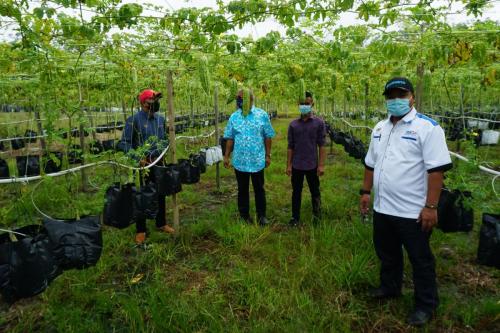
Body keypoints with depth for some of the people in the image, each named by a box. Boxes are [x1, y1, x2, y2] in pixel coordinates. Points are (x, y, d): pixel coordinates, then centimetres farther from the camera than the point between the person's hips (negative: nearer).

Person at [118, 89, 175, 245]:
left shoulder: (160, 119, 5)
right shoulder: (134, 120, -12)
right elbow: (124, 143, -13)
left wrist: (164, 149, -2)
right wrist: (138, 157, -23)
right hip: (142, 164, -5)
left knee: (160, 194, 15)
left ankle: (161, 223, 33)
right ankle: (140, 230, 19)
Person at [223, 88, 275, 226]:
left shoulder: (262, 115, -4)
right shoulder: (234, 117, 1)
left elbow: (268, 137, 0)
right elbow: (230, 138, 5)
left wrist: (268, 155, 0)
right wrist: (227, 156, 3)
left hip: (257, 160, -1)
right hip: (240, 160, 2)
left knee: (259, 189, 11)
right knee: (242, 189, 12)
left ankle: (261, 215, 26)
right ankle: (244, 215, 27)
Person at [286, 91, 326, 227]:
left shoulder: (319, 123, -3)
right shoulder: (293, 124, 2)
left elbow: (321, 145, -3)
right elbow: (290, 147, 5)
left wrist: (321, 165, -7)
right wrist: (288, 165, 2)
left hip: (312, 165, -1)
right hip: (296, 166, 2)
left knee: (315, 192, 13)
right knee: (296, 192, 10)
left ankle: (317, 215, 31)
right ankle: (295, 218, 21)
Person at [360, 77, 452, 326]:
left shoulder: (427, 128, -12)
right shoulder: (380, 128, 10)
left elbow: (436, 170, -17)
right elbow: (371, 164, 16)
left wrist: (430, 206, -20)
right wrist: (365, 191, 11)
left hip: (413, 212, -6)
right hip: (382, 208, 7)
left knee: (420, 260, 10)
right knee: (387, 253, 22)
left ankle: (426, 305, 29)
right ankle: (389, 287, 44)